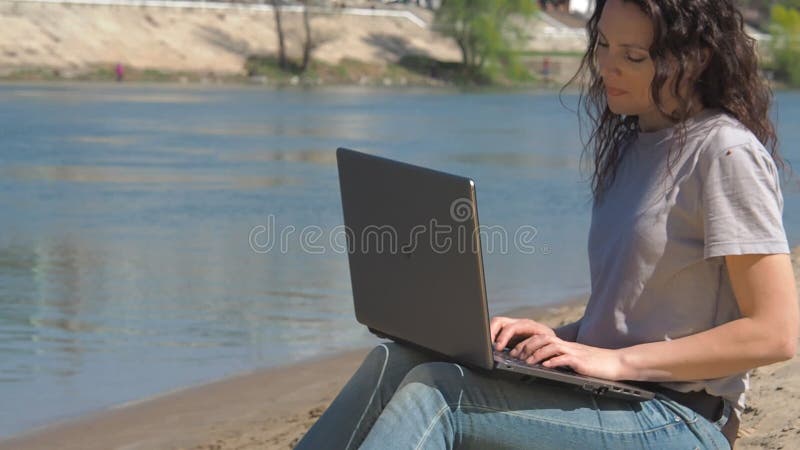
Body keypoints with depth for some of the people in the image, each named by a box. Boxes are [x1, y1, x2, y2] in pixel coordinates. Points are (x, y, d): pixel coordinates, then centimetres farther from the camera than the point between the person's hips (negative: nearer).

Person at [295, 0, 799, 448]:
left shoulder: (724, 151, -11)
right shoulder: (633, 143, 16)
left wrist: (617, 361, -17)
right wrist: (559, 337, 1)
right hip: (611, 400, 8)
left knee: (437, 395, -26)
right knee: (396, 361, -13)